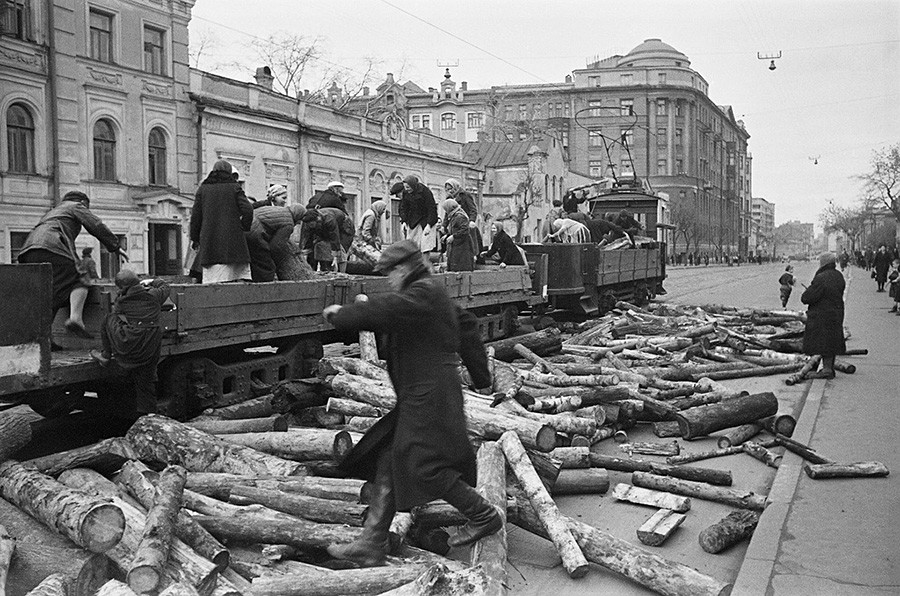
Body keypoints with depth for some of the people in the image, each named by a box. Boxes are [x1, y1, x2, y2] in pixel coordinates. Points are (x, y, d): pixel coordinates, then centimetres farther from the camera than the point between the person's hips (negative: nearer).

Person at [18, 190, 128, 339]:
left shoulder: (53, 211, 42)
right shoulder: (76, 206, 20)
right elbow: (96, 226, 8)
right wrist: (116, 247, 10)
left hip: (28, 251, 8)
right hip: (51, 247, -7)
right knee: (80, 281, -7)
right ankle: (75, 317, -30)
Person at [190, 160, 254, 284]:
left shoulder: (203, 189, 11)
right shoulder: (234, 188, 5)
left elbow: (196, 215, 9)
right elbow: (247, 209, -6)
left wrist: (194, 238, 17)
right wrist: (244, 227, 9)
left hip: (209, 242, 2)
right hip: (232, 239, -2)